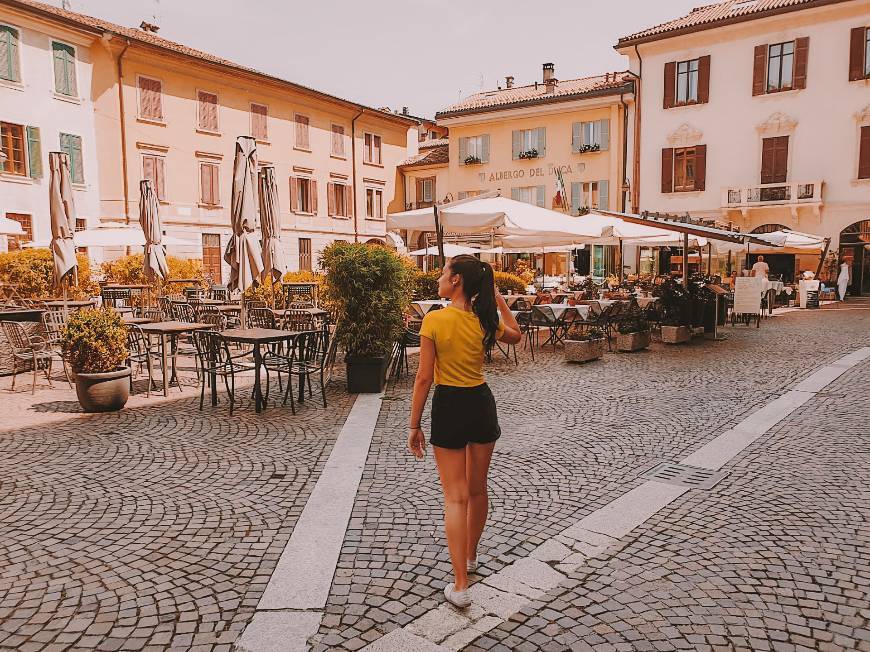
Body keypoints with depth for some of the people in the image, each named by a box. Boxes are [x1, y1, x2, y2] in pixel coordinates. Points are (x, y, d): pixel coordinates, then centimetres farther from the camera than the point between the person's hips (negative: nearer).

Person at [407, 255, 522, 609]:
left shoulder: (434, 320, -16)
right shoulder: (486, 320, -3)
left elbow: (424, 377, -15)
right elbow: (516, 335, 19)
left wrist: (414, 425, -7)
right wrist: (499, 300, 19)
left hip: (449, 407, -4)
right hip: (482, 404, 4)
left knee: (456, 497, 2)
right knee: (478, 489, 20)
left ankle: (460, 586, 2)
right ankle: (470, 556, 41)